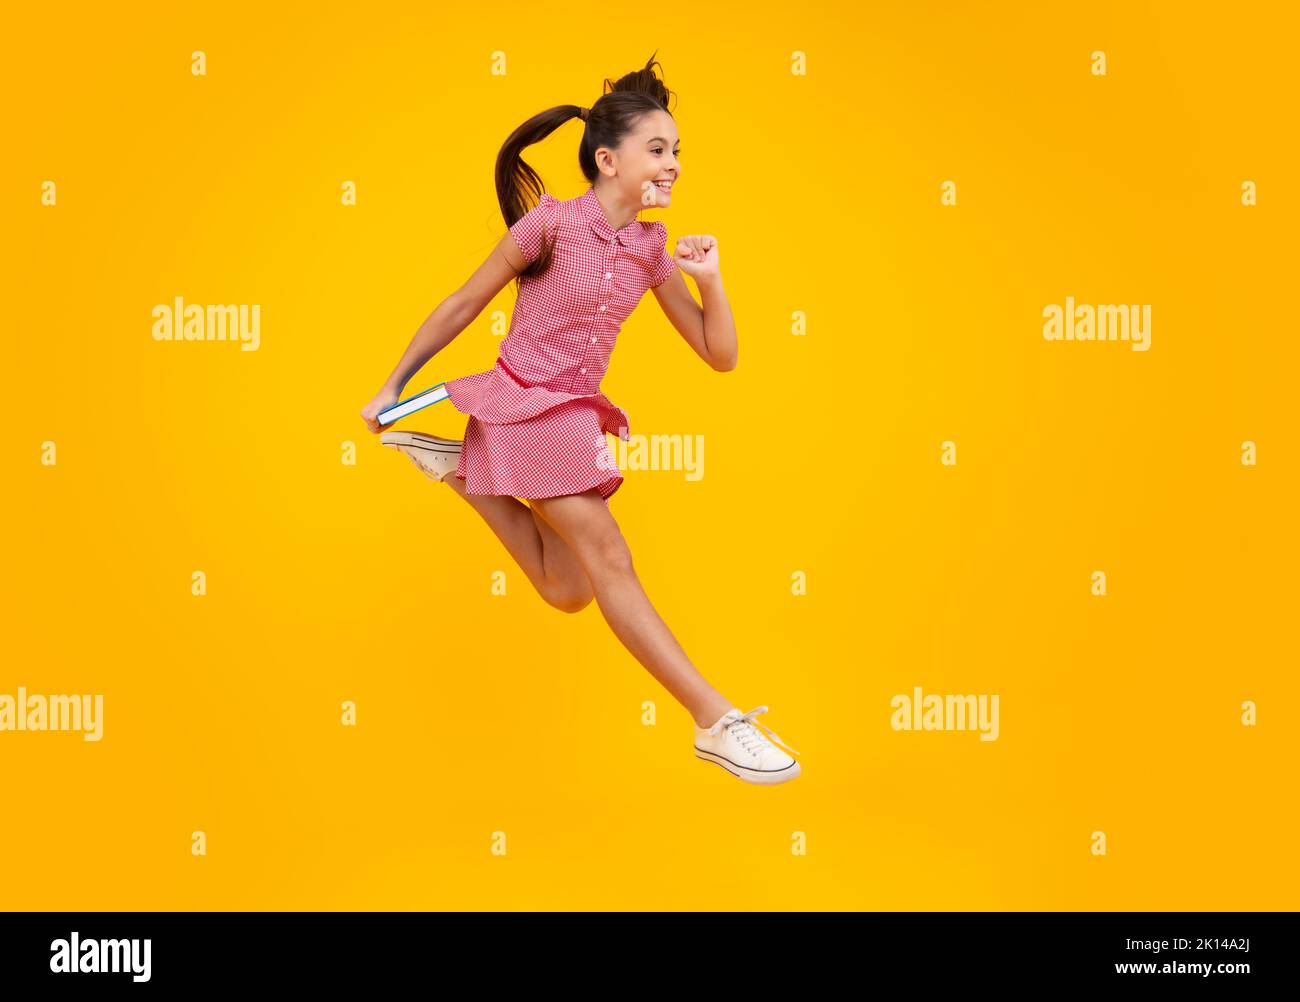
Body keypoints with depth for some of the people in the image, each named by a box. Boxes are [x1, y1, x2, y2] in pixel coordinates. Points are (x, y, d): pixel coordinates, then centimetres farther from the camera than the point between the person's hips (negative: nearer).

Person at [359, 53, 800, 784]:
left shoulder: (652, 250, 3)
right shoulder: (552, 223, -13)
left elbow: (721, 355, 5)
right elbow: (463, 306, -4)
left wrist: (710, 277, -11)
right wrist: (393, 385, -1)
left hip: (577, 416, 8)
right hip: (527, 405, -8)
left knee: (570, 592, 12)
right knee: (611, 562, -12)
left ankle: (466, 470, 22)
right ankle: (717, 722, -11)